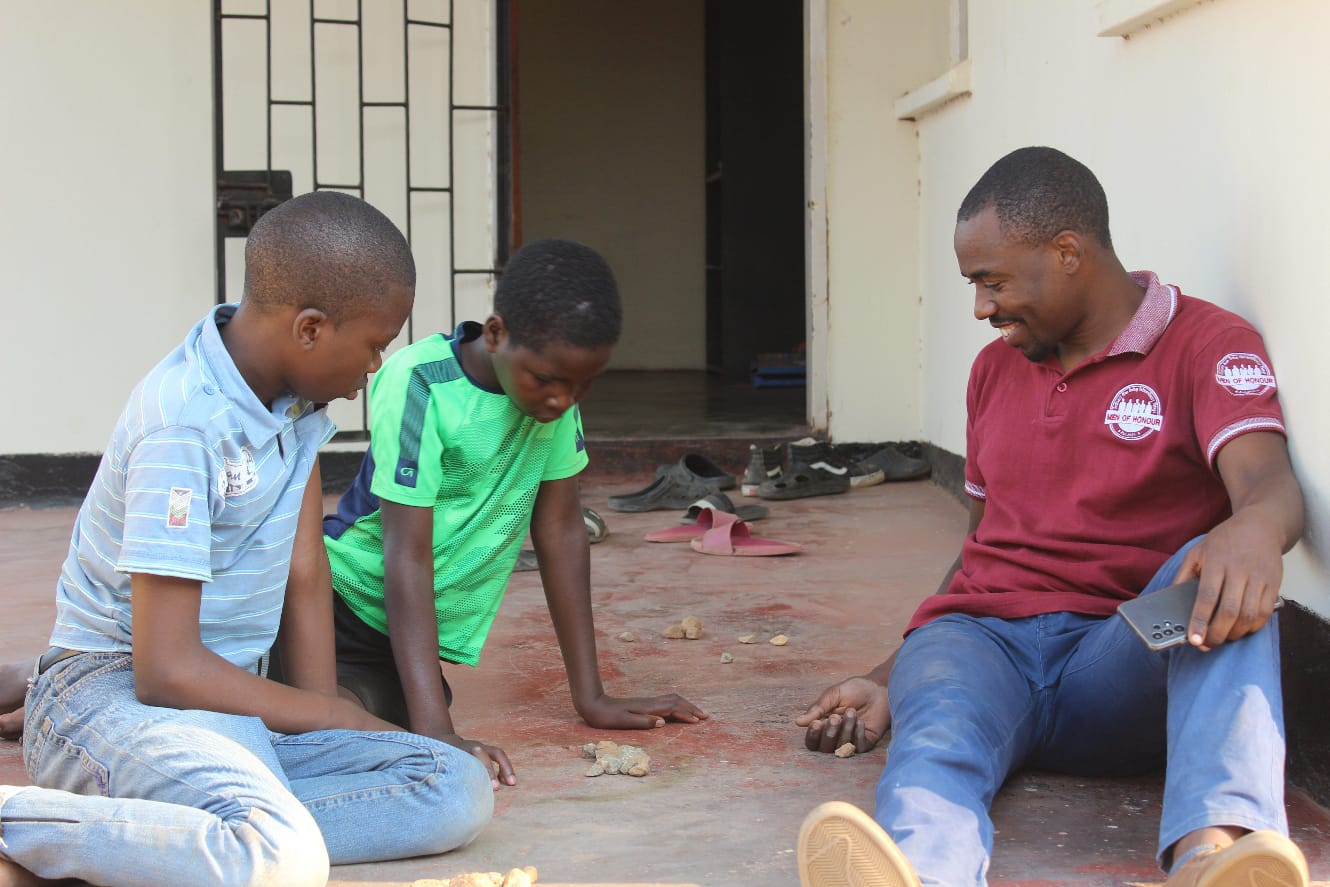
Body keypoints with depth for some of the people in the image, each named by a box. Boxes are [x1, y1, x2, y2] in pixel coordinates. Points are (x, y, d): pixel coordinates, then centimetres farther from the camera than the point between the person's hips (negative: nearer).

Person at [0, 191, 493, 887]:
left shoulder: (296, 389, 6)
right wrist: (348, 723, -11)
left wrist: (326, 712, -3)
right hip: (116, 692, -9)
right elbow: (167, 669, -21)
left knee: (461, 791, -13)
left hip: (231, 696, 9)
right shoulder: (184, 425, -20)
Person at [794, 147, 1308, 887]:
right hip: (986, 638, 3)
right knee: (939, 736, -33)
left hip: (1119, 660, -3)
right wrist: (888, 679, 16)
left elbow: (1270, 484, -15)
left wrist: (1255, 528, -41)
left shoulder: (1209, 346, 4)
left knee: (1229, 578, -35)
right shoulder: (996, 369, 23)